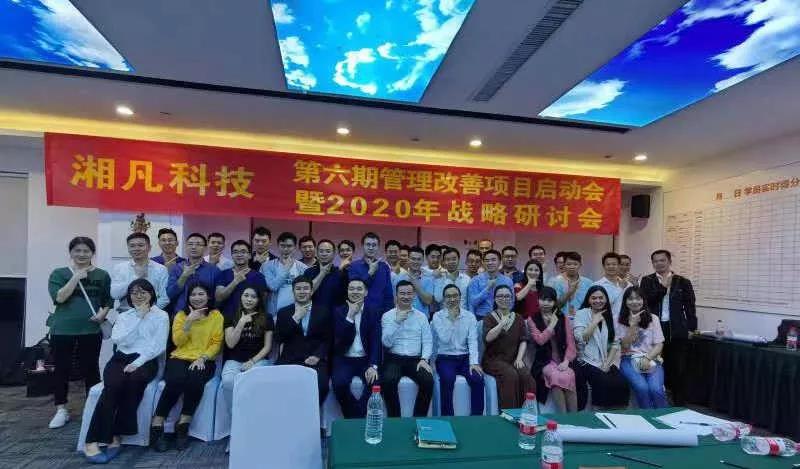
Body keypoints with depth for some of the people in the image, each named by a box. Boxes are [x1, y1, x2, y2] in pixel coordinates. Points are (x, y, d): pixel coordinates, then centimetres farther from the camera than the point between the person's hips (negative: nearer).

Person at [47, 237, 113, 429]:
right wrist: (76, 277, -16)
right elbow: (59, 298, -12)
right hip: (63, 329, 0)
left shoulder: (102, 275, 6)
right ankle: (61, 410, 20)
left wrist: (103, 313, -8)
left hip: (91, 329, 0)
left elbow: (108, 300, 10)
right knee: (61, 369, 7)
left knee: (90, 369, 6)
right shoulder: (59, 273, 2)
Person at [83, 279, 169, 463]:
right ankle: (92, 441, -31)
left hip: (146, 361, -2)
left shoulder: (161, 316, 7)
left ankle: (115, 435, -26)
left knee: (134, 379, -36)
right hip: (121, 359, 2)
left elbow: (159, 346, -3)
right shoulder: (123, 316, 18)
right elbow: (118, 339, -2)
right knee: (114, 384, -31)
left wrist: (138, 362, -15)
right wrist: (138, 317, -4)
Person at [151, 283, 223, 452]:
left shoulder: (216, 315, 7)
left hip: (204, 361, -1)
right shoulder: (181, 314, 11)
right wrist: (189, 321, -11)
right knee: (175, 380, -32)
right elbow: (177, 341, 0)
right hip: (180, 358, 1)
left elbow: (217, 343, 1)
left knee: (195, 380, -33)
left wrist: (202, 358, -14)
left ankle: (183, 424, -16)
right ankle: (157, 425, -18)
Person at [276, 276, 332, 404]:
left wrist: (317, 356, -11)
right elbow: (280, 339, 1)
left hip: (314, 360, -1)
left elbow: (328, 339, 6)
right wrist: (295, 318, -7)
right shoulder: (283, 312, 13)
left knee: (321, 386, -28)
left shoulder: (323, 311, 10)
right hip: (289, 360, 1)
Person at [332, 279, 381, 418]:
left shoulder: (373, 314, 6)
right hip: (344, 360, 0)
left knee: (374, 381, -28)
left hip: (365, 360, 1)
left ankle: (356, 419, -7)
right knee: (339, 383, -29)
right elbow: (339, 340, -9)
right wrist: (350, 315, -17)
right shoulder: (338, 311, 4)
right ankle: (355, 419, -6)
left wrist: (373, 366, -20)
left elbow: (376, 342, -4)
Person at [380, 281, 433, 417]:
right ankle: (395, 419, -11)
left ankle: (419, 419, -6)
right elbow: (386, 343, -6)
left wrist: (424, 359, -13)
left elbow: (428, 342, 5)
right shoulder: (387, 316, 4)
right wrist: (396, 322, -16)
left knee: (428, 381, -26)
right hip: (394, 359, -1)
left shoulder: (421, 316, 10)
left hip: (416, 359, 2)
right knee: (387, 380, -31)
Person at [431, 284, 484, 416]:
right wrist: (451, 320, -15)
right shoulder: (437, 316, -2)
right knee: (447, 379, -32)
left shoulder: (470, 316, 4)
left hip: (465, 357, 2)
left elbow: (473, 341, -5)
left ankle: (477, 417, -9)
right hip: (445, 358, -2)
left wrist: (474, 362, -18)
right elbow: (444, 339, -13)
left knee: (478, 378, -26)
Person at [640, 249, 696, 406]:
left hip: (677, 330, 0)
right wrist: (663, 286, -11)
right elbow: (646, 301, -8)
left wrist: (692, 328, -1)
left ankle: (679, 403, 15)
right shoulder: (647, 281, 6)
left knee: (679, 369, 4)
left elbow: (690, 307, 5)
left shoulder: (682, 282, 5)